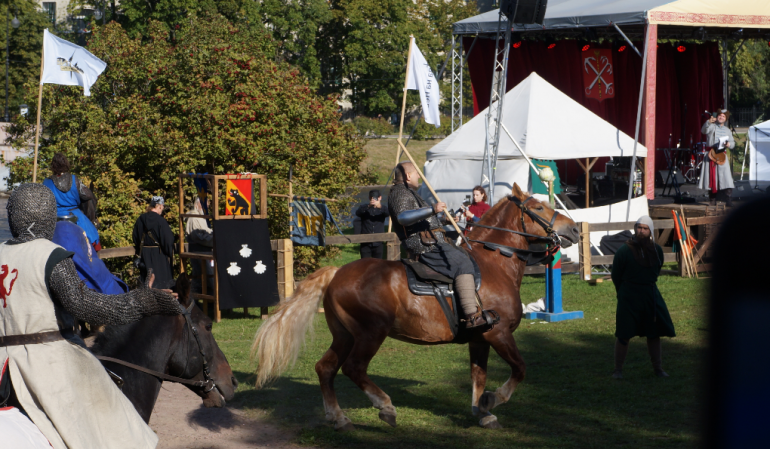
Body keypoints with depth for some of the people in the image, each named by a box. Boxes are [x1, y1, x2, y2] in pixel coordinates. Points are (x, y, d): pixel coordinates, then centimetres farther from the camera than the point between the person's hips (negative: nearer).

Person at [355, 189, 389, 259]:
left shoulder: (382, 208, 7)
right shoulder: (364, 208, 5)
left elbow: (388, 213, -17)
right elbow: (358, 213, -17)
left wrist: (380, 206, -39)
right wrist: (368, 206, -36)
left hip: (378, 243, 1)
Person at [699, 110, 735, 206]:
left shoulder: (727, 130, 18)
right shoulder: (712, 126, 6)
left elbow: (733, 143, 18)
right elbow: (704, 130, -15)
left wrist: (729, 144, -6)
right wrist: (709, 122, -34)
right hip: (711, 155, -2)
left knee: (726, 178, -10)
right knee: (711, 178, -1)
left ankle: (729, 201, -12)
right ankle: (712, 200, 9)